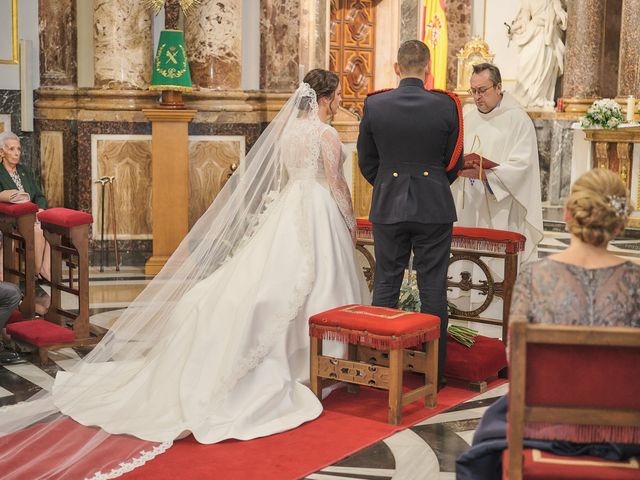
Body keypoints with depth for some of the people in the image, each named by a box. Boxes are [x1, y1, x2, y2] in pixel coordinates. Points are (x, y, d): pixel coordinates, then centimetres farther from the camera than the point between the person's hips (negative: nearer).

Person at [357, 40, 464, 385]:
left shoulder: (374, 105, -4)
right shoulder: (446, 106, -6)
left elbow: (366, 161, 5)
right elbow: (454, 163, 3)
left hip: (387, 205, 1)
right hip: (434, 207, -1)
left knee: (385, 287, 11)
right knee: (433, 289, 6)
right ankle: (434, 372, 13)